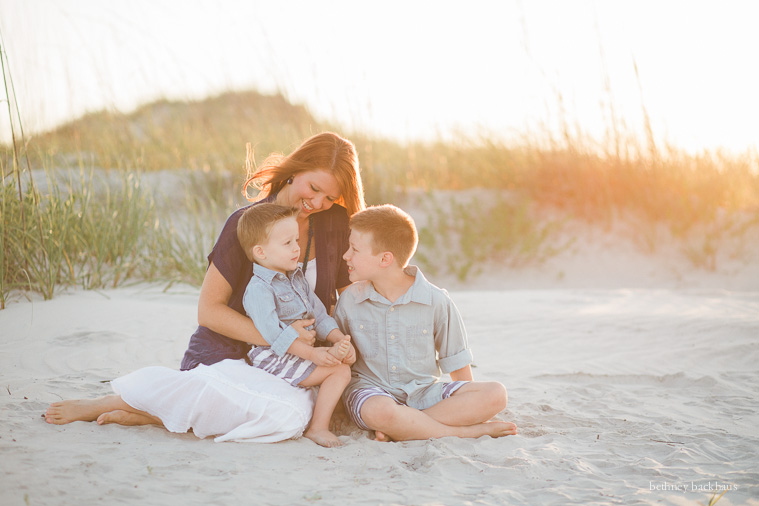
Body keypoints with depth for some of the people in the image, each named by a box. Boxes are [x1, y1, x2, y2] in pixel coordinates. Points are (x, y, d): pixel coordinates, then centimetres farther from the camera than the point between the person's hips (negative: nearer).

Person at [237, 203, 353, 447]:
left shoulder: (297, 278, 15)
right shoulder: (258, 289, -16)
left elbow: (319, 314, 15)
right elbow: (274, 333, -25)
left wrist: (340, 340, -1)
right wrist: (312, 354, -27)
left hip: (301, 351, 9)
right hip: (275, 358, -9)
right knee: (340, 370, -17)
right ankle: (318, 427, -13)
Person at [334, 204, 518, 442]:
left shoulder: (436, 301, -5)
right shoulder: (350, 300, -1)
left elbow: (457, 363, 3)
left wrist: (469, 407, 2)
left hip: (425, 391, 2)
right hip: (372, 389, -1)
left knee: (495, 394, -20)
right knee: (379, 412, -40)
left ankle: (400, 429, -26)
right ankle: (474, 431, -24)